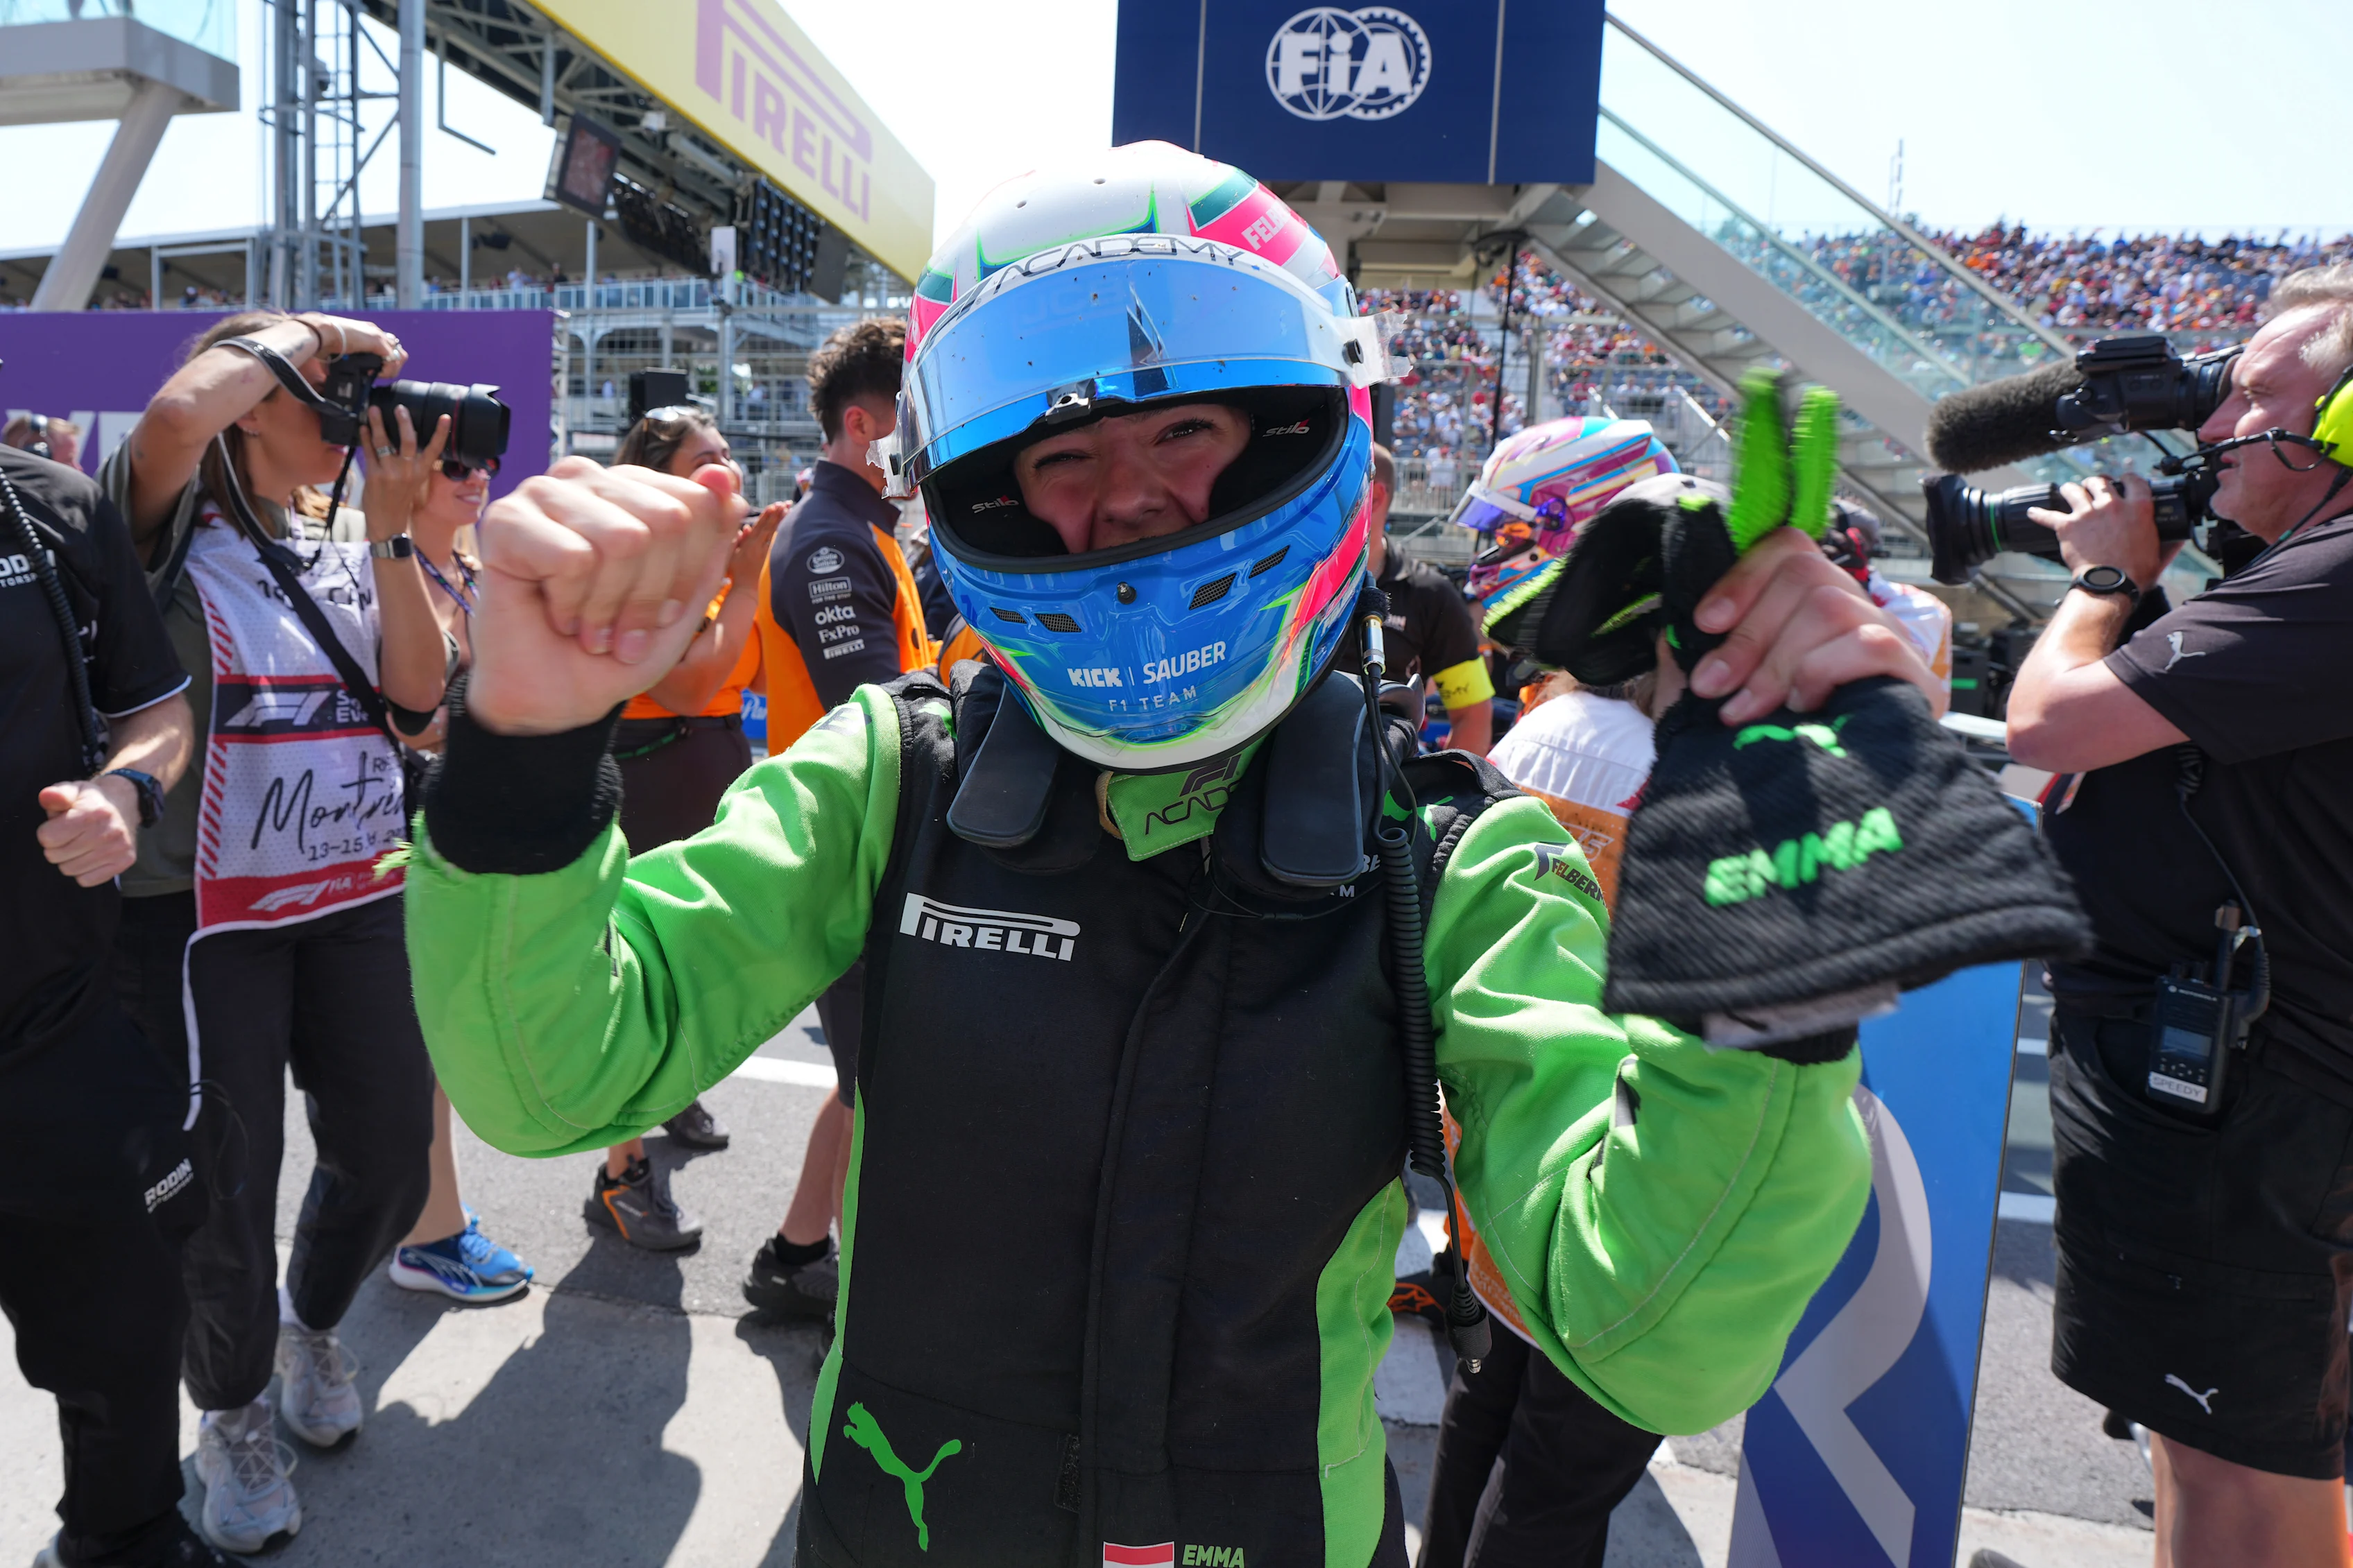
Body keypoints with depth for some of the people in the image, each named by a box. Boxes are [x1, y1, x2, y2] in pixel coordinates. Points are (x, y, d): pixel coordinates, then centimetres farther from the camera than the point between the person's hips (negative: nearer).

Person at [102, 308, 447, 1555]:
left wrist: (389, 527, -6)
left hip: (361, 896, 5)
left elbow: (420, 692, -1)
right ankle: (232, 1409, 33)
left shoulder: (348, 551, 12)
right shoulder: (176, 534, -4)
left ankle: (313, 1321, 43)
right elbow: (171, 416, -28)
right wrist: (303, 332, -12)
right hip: (207, 908, -5)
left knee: (389, 1148, 11)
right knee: (225, 1184, 5)